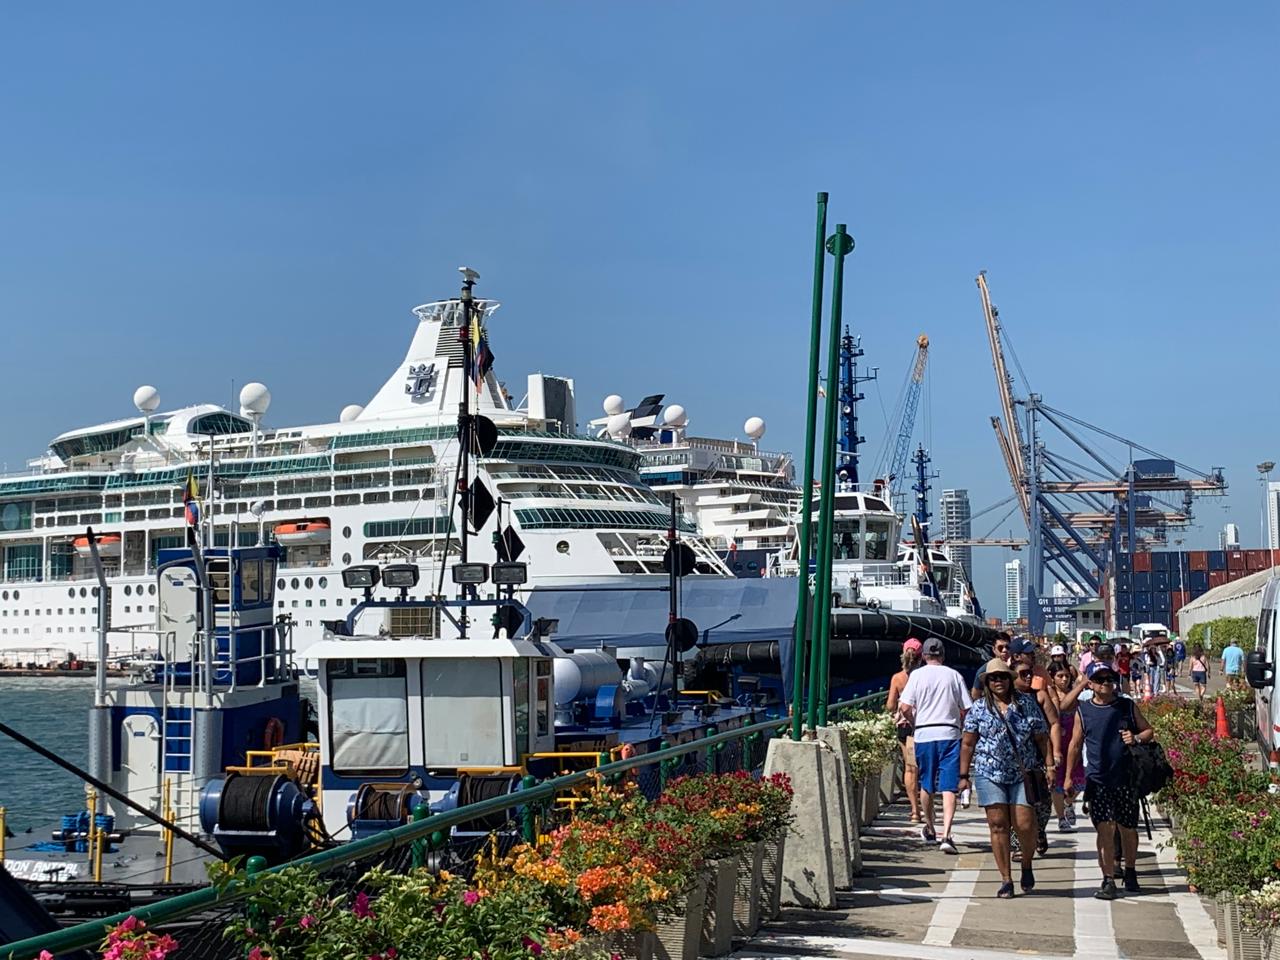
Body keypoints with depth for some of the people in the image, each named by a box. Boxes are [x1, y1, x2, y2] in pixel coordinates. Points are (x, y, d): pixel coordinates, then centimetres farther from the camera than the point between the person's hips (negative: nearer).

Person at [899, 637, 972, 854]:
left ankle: (929, 830, 32)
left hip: (924, 734, 0)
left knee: (926, 785, 17)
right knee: (949, 787, -4)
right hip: (949, 733, 0)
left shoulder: (917, 675, 0)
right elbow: (967, 709, 2)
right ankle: (946, 835, -17)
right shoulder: (954, 675, 3)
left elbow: (904, 707, -7)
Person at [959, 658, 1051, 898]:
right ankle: (1006, 880, 6)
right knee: (998, 826, -1)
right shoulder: (979, 708, 5)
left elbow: (1041, 737, 8)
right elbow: (968, 743, 6)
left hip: (1023, 774, 0)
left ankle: (1026, 865, 23)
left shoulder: (1026, 703, 6)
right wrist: (964, 775, 3)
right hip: (990, 775, 0)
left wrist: (1049, 765, 1)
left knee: (1026, 825, -6)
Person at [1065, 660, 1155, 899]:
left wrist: (1136, 738, -10)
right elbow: (1075, 745, 10)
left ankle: (1130, 873, 31)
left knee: (1128, 828, 10)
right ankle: (1108, 881, -4)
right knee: (1105, 829, -8)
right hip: (1098, 780, -1)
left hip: (1126, 779, 1)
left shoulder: (1128, 706, 5)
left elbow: (1149, 731, 13)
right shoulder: (1083, 711, 4)